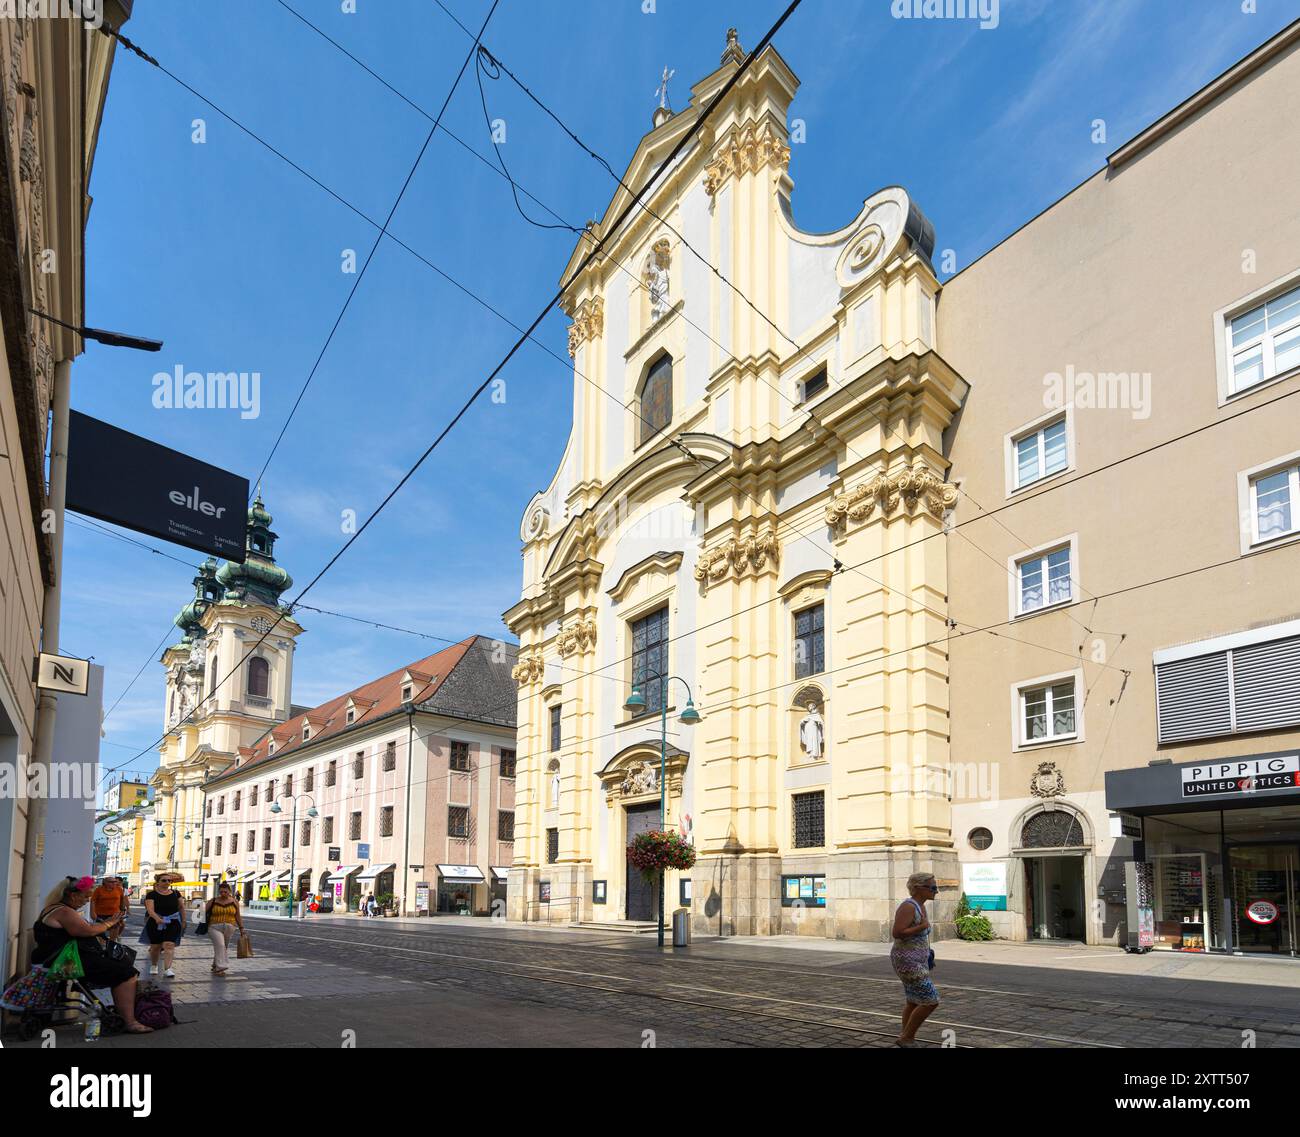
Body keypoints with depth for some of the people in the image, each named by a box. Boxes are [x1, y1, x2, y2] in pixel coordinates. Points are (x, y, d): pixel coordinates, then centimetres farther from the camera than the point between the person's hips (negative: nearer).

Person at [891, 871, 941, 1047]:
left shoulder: (919, 906, 9)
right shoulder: (908, 907, -21)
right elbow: (897, 933, -27)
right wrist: (923, 927, -20)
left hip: (915, 961, 10)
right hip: (907, 962, -10)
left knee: (914, 1003, 14)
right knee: (931, 1002, -7)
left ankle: (907, 1042, 22)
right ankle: (905, 1038, 5)